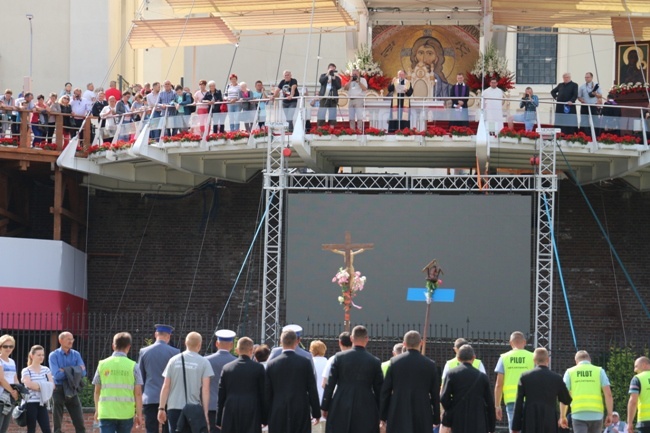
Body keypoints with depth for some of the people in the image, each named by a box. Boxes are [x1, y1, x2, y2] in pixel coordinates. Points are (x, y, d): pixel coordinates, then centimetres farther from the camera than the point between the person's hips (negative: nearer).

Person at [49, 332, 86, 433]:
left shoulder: (76, 355, 6)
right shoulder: (54, 355, -5)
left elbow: (83, 372, -6)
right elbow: (57, 375, -17)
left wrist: (66, 371, -14)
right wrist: (74, 370, -12)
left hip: (72, 391, 3)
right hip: (59, 390, -3)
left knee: (79, 422, 1)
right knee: (57, 424, 3)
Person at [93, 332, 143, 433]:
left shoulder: (102, 364, 3)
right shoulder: (133, 366, -2)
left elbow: (97, 391, 9)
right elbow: (138, 393, -4)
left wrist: (97, 410, 21)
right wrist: (139, 414, 3)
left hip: (106, 413, 0)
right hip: (126, 413, 0)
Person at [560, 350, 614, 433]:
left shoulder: (570, 372, 10)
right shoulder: (599, 371, 9)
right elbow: (608, 394, -1)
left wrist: (562, 416, 11)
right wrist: (609, 414, 2)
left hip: (578, 415, -1)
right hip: (596, 415, 1)